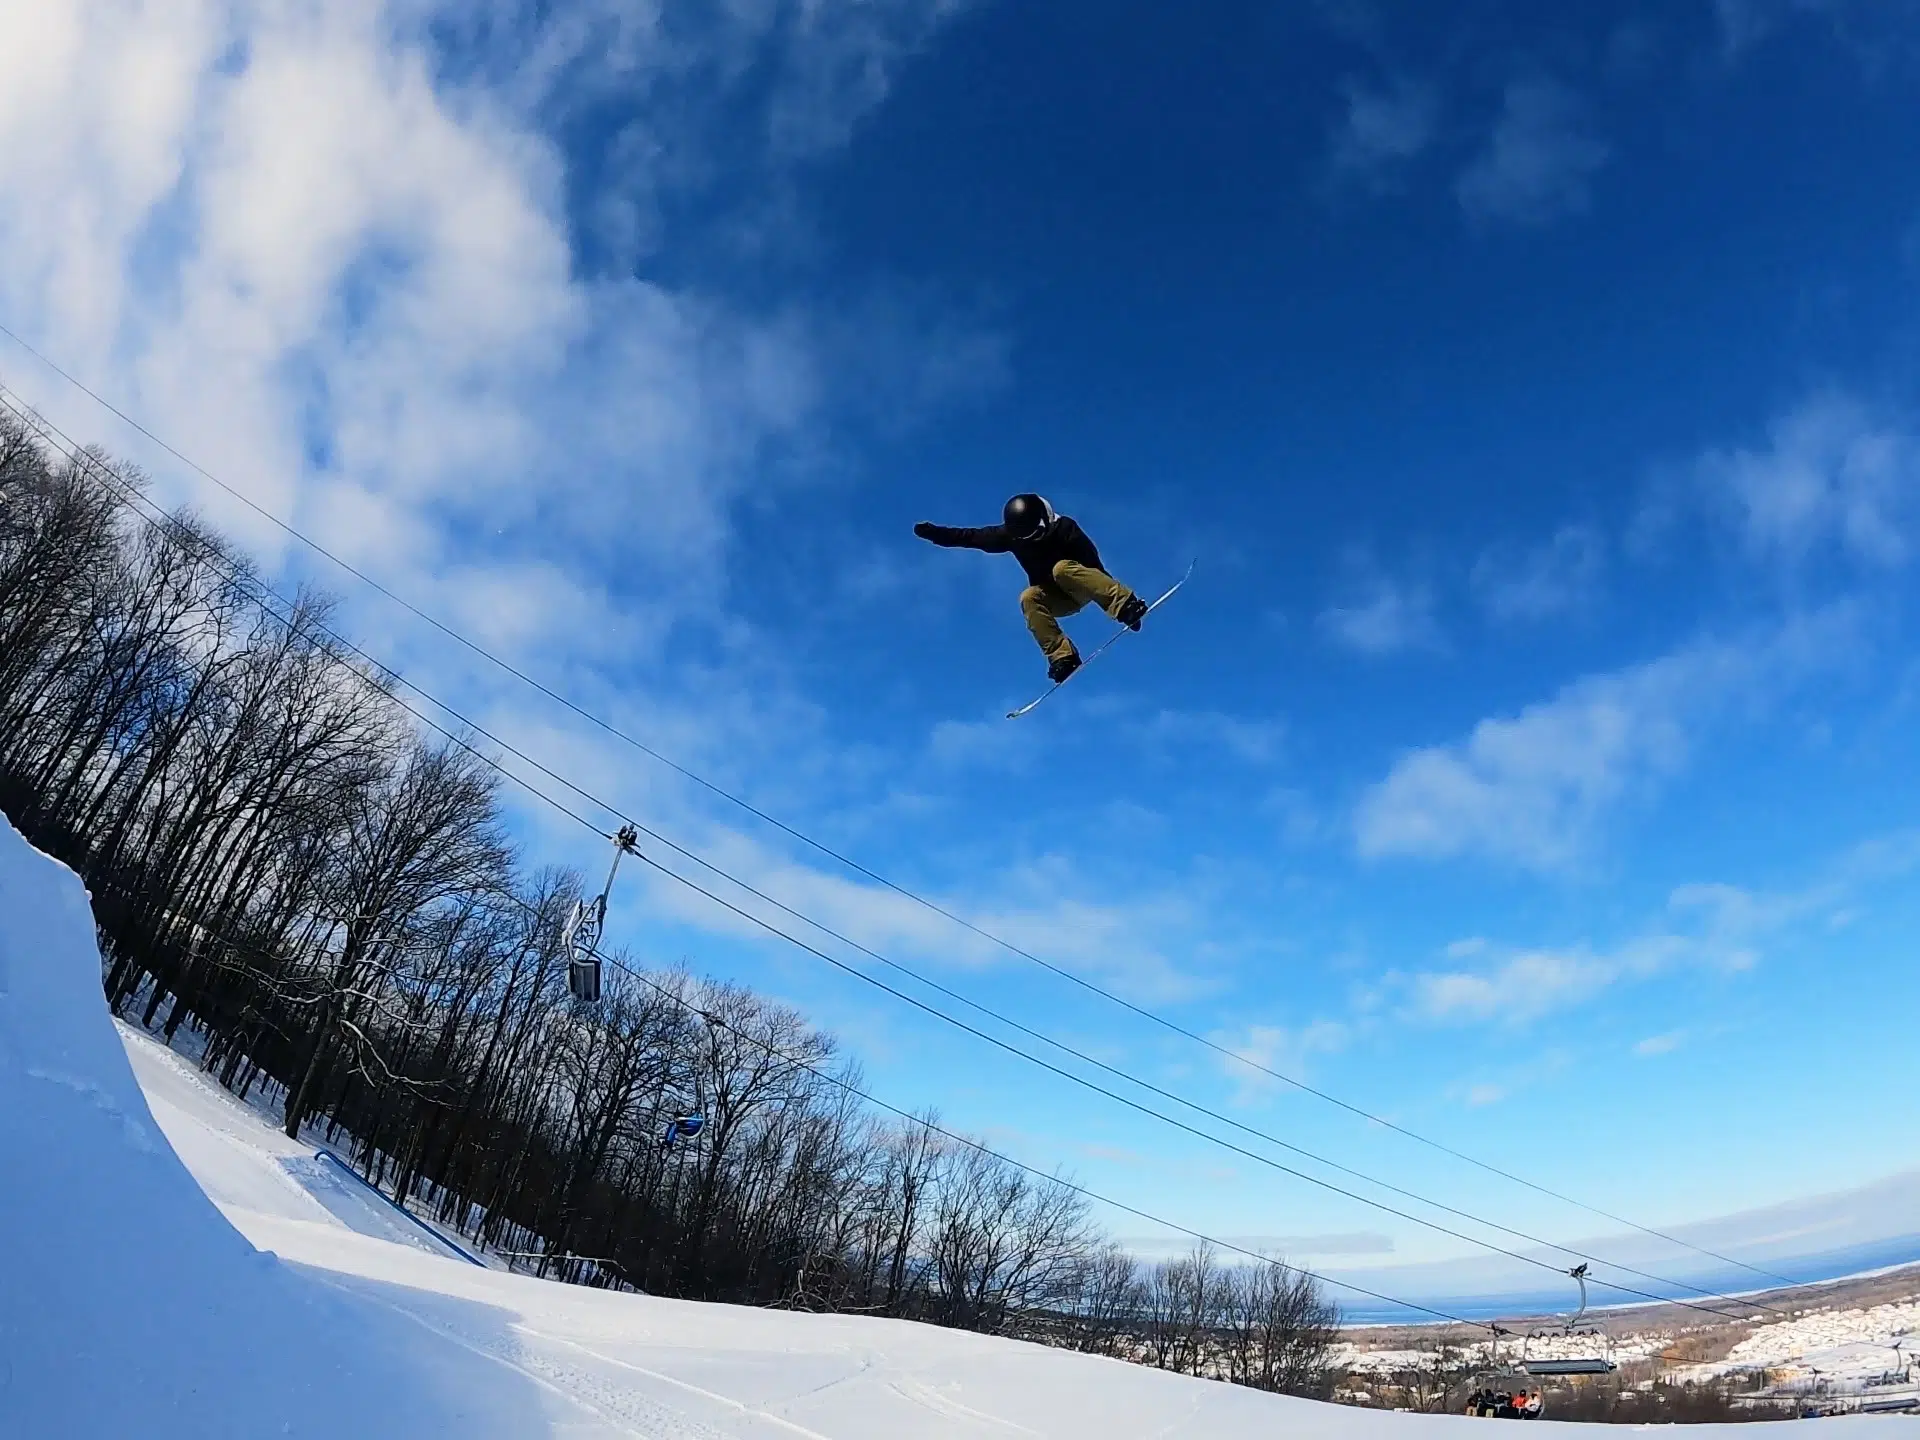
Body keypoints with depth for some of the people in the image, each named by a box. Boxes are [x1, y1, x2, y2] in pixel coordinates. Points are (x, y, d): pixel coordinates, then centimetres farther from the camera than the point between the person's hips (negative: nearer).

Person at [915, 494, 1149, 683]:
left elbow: (1092, 562, -19)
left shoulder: (1063, 527, -20)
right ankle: (1062, 656, -36)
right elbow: (971, 536, -7)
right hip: (1055, 598, 4)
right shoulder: (1012, 534, -10)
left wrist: (1112, 595, -24)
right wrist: (933, 532, -14)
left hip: (1082, 586, -4)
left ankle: (1125, 604, -42)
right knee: (1028, 598, -28)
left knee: (1061, 568, -36)